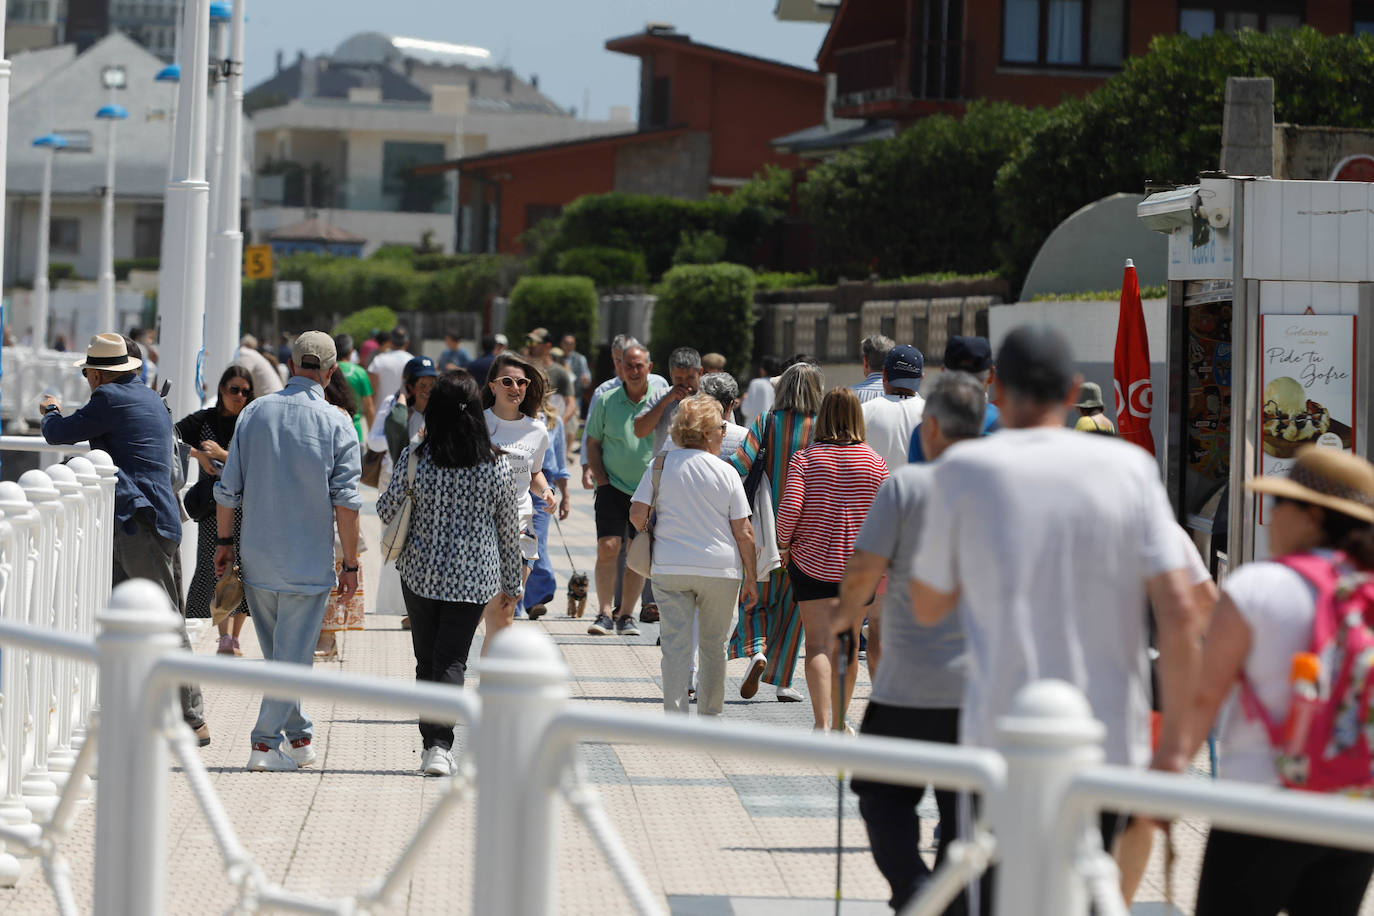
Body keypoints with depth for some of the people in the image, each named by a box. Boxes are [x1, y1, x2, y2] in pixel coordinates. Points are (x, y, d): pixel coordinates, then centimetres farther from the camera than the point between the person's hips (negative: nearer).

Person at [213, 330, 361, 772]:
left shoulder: (253, 413, 2)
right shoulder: (336, 424, -7)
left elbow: (228, 488, 4)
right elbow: (346, 502, -9)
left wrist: (224, 542, 16)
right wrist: (351, 564, -2)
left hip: (257, 557, 3)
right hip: (309, 561, -3)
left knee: (277, 653, 16)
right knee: (293, 655, 2)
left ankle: (299, 736, 23)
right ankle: (266, 742, -1)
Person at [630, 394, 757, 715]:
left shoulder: (660, 465, 0)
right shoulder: (726, 473, -4)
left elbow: (637, 513, -4)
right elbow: (743, 533, -3)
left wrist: (648, 535, 18)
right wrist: (751, 578, 6)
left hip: (670, 568, 1)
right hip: (720, 568, -1)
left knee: (676, 645, 0)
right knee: (714, 645, 14)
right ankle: (709, 716, 21)